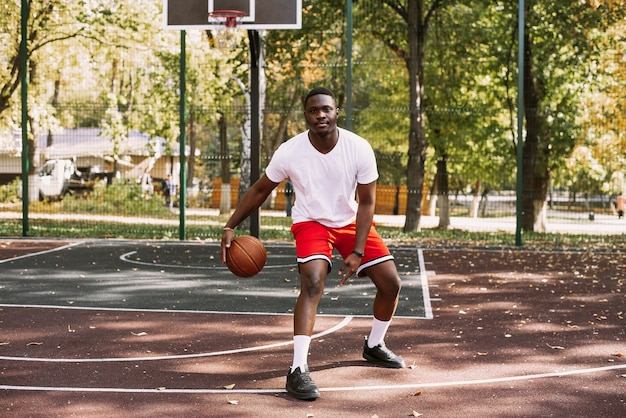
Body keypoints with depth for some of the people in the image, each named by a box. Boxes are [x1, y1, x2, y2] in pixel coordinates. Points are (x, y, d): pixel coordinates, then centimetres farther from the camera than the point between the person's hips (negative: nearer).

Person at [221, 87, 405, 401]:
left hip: (351, 222, 3)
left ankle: (374, 347, 28)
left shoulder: (359, 149, -21)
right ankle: (298, 371, -29)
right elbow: (260, 190, -6)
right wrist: (230, 227, -9)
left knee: (391, 283, 1)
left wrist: (357, 252, -20)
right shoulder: (290, 152, -22)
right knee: (313, 284, -28)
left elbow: (366, 203, -13)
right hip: (311, 222, -3)